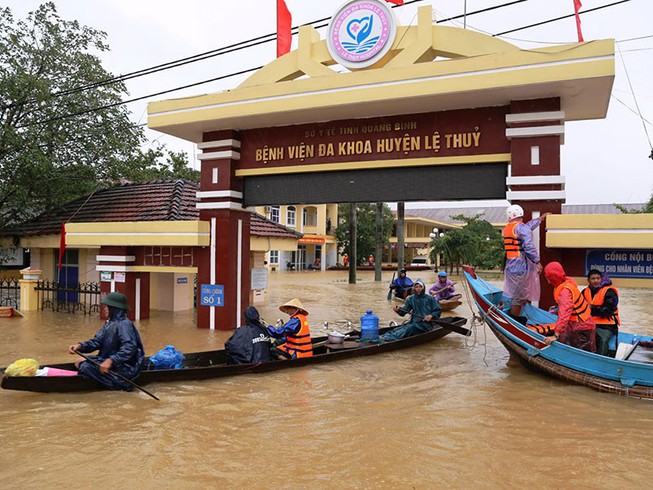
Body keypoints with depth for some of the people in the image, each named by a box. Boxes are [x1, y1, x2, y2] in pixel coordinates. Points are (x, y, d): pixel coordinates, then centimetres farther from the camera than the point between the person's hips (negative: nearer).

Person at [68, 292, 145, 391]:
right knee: (79, 362, 15)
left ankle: (120, 384, -12)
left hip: (125, 368, -10)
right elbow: (97, 341, 3)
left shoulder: (123, 324, -20)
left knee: (86, 367, -20)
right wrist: (80, 346, -13)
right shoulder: (110, 323, 10)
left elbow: (129, 348, -32)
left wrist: (110, 361, -37)